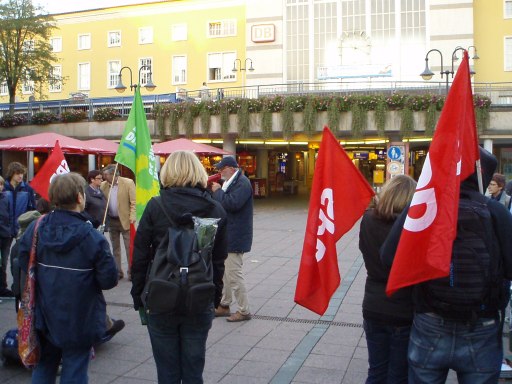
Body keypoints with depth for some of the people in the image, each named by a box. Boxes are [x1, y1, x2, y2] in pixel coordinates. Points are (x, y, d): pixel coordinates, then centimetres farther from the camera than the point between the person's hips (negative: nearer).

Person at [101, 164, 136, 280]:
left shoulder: (128, 183, -8)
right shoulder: (103, 185, 4)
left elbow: (133, 202, -9)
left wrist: (132, 217, -18)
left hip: (125, 220, -4)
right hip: (111, 221, 4)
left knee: (129, 248, 1)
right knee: (115, 248, 12)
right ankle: (117, 271, 21)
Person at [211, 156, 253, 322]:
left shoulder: (243, 183, -17)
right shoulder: (231, 182, 16)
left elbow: (232, 203, -30)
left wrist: (218, 191, -17)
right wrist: (216, 191, 4)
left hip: (235, 238, -11)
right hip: (226, 236, 11)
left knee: (234, 274, -6)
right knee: (225, 272, 18)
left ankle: (244, 311, 5)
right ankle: (224, 305, 31)